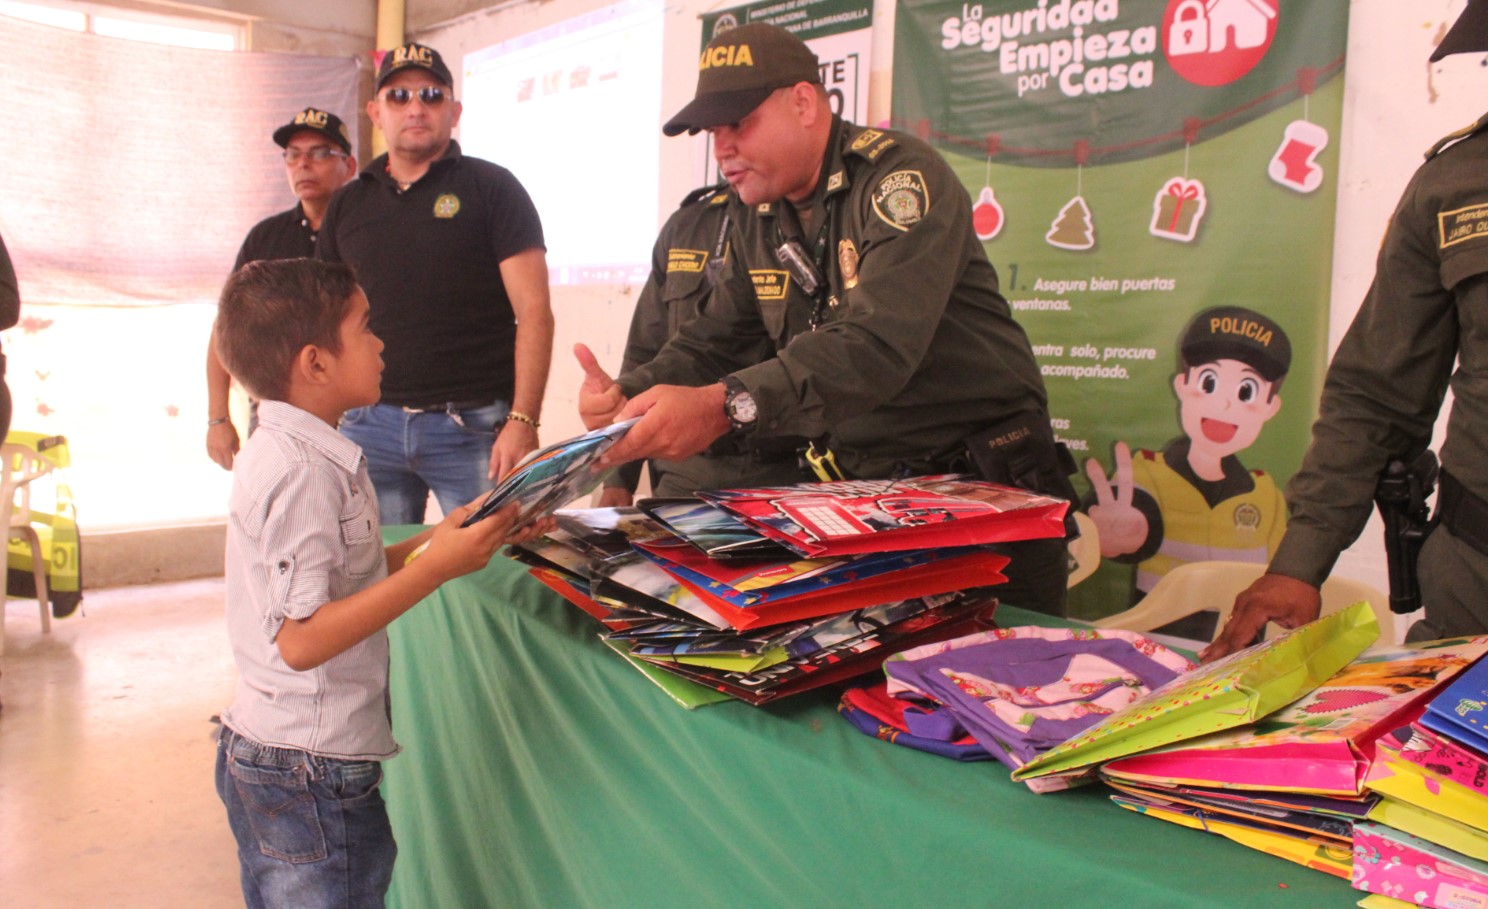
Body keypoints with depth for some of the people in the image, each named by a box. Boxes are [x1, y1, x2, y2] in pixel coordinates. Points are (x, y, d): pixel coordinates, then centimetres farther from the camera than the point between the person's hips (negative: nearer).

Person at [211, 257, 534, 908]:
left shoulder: (278, 451, 8)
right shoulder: (304, 474, -22)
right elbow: (301, 639, -27)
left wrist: (438, 539, 5)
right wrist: (435, 567, -28)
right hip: (313, 775, -10)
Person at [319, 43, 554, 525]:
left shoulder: (492, 188, 1)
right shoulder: (348, 204, 14)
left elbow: (533, 312, -6)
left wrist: (522, 421, -15)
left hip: (473, 427, -3)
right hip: (370, 423, 4)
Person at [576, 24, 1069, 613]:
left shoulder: (902, 179, -19)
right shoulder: (755, 216, 6)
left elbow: (878, 343, -33)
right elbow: (714, 340, 9)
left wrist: (725, 406, -45)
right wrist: (628, 394, -13)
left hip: (990, 482, -5)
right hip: (862, 483, 6)